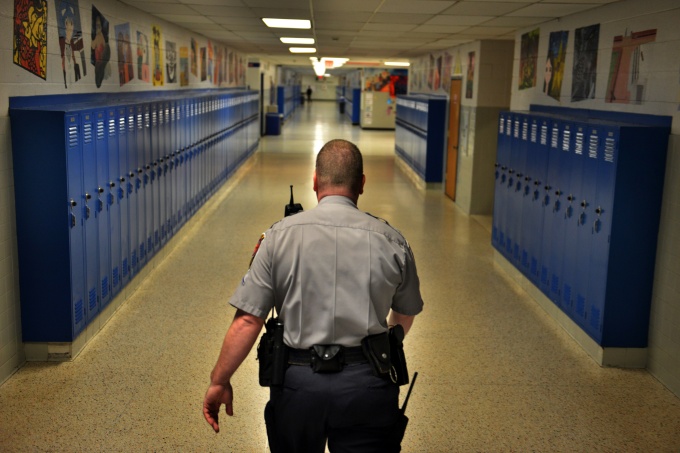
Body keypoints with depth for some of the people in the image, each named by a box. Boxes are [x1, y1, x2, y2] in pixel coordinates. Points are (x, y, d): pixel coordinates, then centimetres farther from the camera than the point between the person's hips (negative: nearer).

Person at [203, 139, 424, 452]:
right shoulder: (391, 241, -2)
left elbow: (247, 320, -9)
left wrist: (220, 381, 2)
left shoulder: (279, 236, -5)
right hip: (367, 383, -1)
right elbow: (406, 315, 13)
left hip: (298, 382, 1)